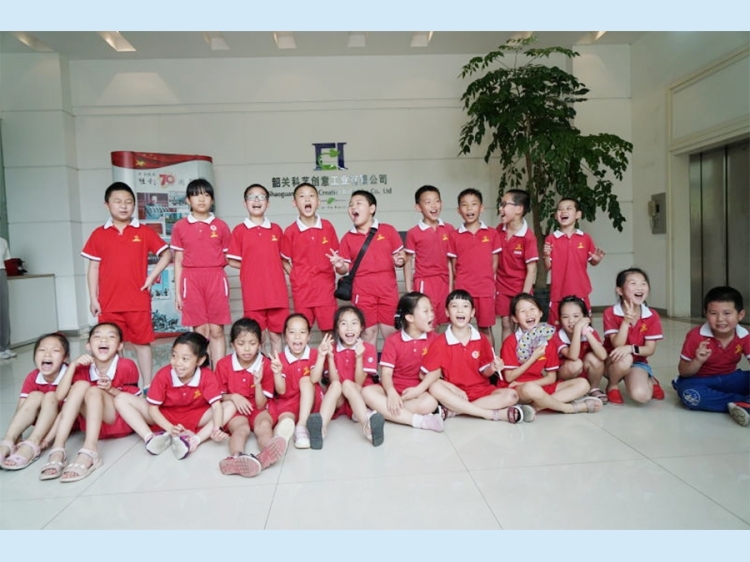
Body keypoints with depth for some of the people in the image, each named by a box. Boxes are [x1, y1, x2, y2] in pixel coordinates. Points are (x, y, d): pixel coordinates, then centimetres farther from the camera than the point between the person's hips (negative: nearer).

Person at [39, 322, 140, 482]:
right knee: (80, 385, -22)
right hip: (92, 423, 3)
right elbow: (69, 405, -4)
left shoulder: (127, 367, -12)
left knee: (94, 391, -28)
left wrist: (111, 390, -23)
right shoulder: (82, 369, -2)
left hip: (122, 421, -3)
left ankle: (89, 453, -45)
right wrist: (47, 437, -13)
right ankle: (57, 450, -32)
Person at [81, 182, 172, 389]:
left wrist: (151, 277, -3)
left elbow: (166, 254, 8)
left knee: (142, 342, 7)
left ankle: (147, 386, 15)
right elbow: (93, 268, 6)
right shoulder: (99, 235, 4)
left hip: (138, 300, -1)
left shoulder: (144, 232, 2)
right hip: (108, 302, 1)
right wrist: (93, 298, 2)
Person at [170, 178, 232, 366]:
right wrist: (177, 291, 4)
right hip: (192, 280, 0)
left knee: (216, 331, 2)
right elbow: (178, 261, 7)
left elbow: (228, 258, 12)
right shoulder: (180, 226, 6)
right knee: (200, 331, 3)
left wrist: (215, 262, -7)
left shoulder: (221, 226, 6)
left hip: (216, 279, 0)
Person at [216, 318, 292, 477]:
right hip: (236, 410, 0)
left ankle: (267, 453, -67)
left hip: (258, 410, 1)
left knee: (264, 424, -33)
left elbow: (260, 404, -6)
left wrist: (258, 383, -23)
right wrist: (233, 397, -16)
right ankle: (237, 457, -67)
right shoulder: (223, 364, -3)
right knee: (241, 428, -34)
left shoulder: (265, 365, -6)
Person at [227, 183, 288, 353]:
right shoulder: (239, 230, 0)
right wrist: (252, 267, -2)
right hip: (253, 292, -2)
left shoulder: (276, 229, 7)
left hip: (277, 291, 2)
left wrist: (265, 267, 1)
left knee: (276, 333, 9)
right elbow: (233, 261, 2)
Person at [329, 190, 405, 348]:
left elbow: (400, 256, 7)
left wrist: (399, 261, -16)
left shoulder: (388, 230, 2)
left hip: (388, 289, -1)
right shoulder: (348, 238, 5)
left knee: (390, 332, 8)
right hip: (362, 292, 1)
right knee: (368, 332, 8)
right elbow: (345, 268, 6)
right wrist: (339, 265, -16)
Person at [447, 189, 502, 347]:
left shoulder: (492, 234, 2)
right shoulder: (454, 236, 2)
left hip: (485, 290, 0)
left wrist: (488, 282, 0)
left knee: (485, 329, 9)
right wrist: (456, 286, -1)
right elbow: (453, 264, 5)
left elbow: (494, 262, 6)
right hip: (462, 290, 0)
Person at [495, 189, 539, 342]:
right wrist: (493, 280, 3)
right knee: (506, 325, 11)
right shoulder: (500, 229, -1)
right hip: (502, 287, 5)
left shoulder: (528, 236, -18)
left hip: (520, 288, -4)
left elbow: (531, 270, -17)